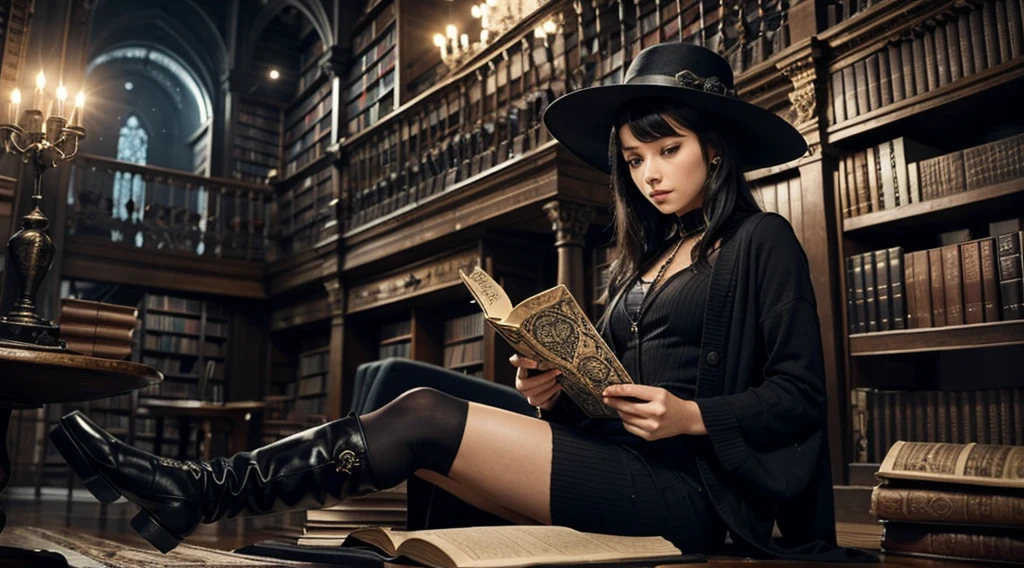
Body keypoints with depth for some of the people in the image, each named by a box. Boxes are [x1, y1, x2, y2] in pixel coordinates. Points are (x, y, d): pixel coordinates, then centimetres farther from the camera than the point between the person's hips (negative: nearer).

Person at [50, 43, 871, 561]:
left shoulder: (762, 243, 1)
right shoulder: (642, 261, 20)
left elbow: (800, 393, -4)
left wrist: (689, 416, -18)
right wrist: (553, 397, -3)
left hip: (685, 490, -6)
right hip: (611, 468, 7)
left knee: (423, 420, -20)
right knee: (409, 385, -11)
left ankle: (195, 494, -11)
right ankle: (192, 493, -13)